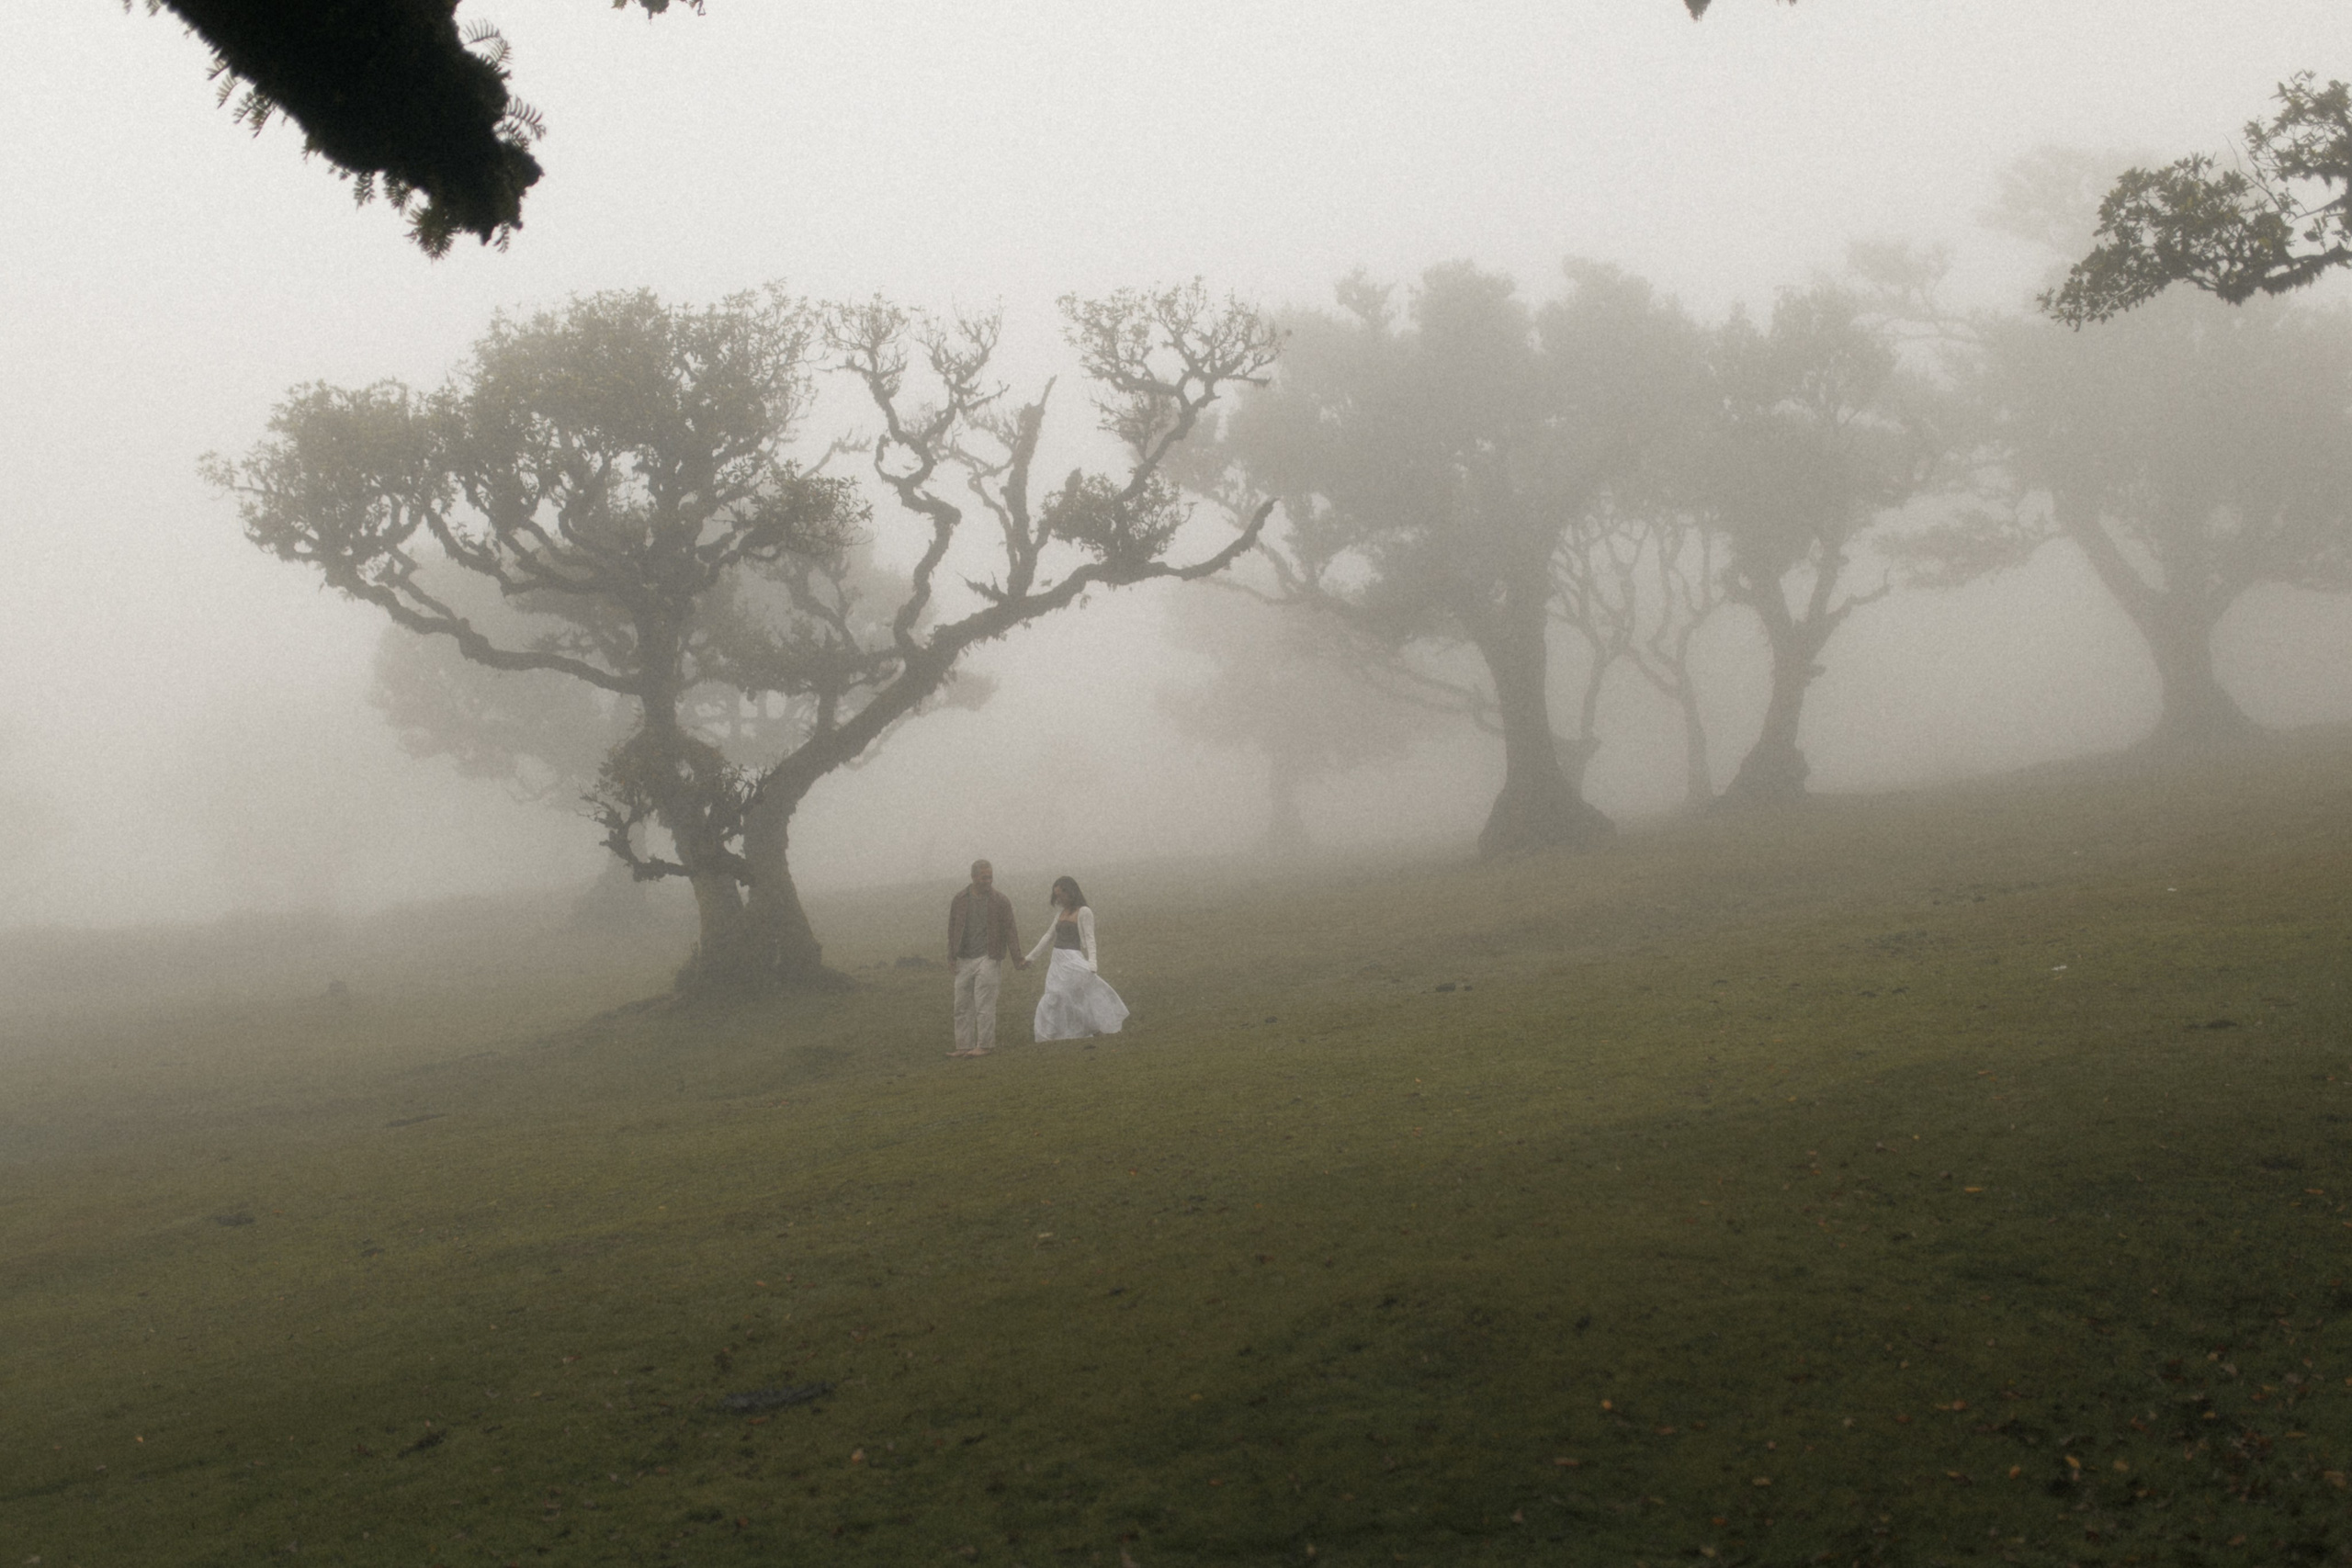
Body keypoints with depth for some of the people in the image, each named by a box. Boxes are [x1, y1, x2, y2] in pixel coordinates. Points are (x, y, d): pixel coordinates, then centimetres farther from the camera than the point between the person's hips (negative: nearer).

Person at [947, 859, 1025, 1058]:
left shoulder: (1001, 902, 1)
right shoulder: (959, 900, 8)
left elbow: (1010, 930, 1)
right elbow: (952, 929, 13)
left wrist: (1017, 958, -5)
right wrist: (951, 956, 5)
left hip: (988, 959, -4)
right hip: (964, 960, 4)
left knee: (984, 1005, -6)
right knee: (962, 1006, 6)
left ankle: (985, 1045, 0)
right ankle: (964, 1045, 12)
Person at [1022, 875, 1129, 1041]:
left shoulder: (1083, 912, -7)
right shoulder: (1061, 912, 15)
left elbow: (1089, 940, -12)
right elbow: (1049, 936, 22)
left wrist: (1092, 965, -22)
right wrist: (1031, 957, 24)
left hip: (1073, 961, -8)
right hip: (1058, 962, 8)